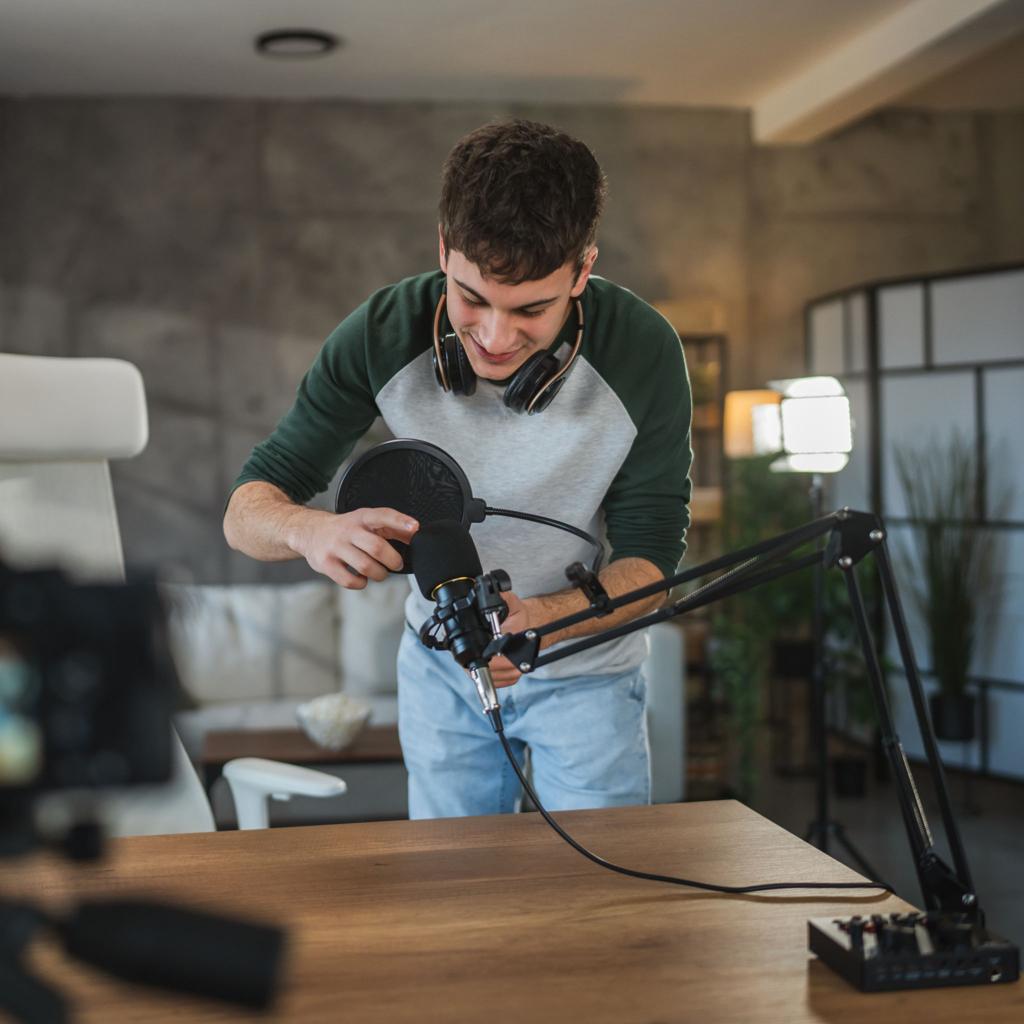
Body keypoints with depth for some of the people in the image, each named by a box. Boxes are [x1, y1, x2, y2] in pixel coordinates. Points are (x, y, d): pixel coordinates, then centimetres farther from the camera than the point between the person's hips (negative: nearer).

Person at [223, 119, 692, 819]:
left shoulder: (644, 351, -25)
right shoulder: (382, 335, -23)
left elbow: (650, 560, -20)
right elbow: (245, 511, -18)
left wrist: (540, 618, -41)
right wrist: (311, 530, -43)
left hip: (585, 668, -1)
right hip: (441, 662, 2)